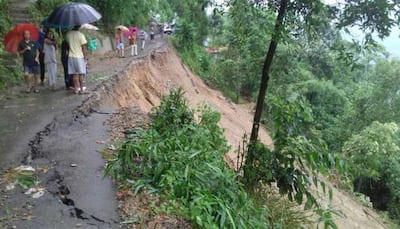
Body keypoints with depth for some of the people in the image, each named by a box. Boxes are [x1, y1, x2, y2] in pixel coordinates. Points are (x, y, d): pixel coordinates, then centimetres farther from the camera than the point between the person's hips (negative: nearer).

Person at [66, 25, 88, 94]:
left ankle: (76, 89, 10)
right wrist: (86, 56, 0)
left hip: (71, 56, 4)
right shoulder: (80, 35, -12)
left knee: (74, 74, 8)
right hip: (79, 57, -4)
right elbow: (83, 47, -9)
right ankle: (81, 89, 3)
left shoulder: (68, 34, 1)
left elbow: (68, 42, 15)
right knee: (81, 74, 2)